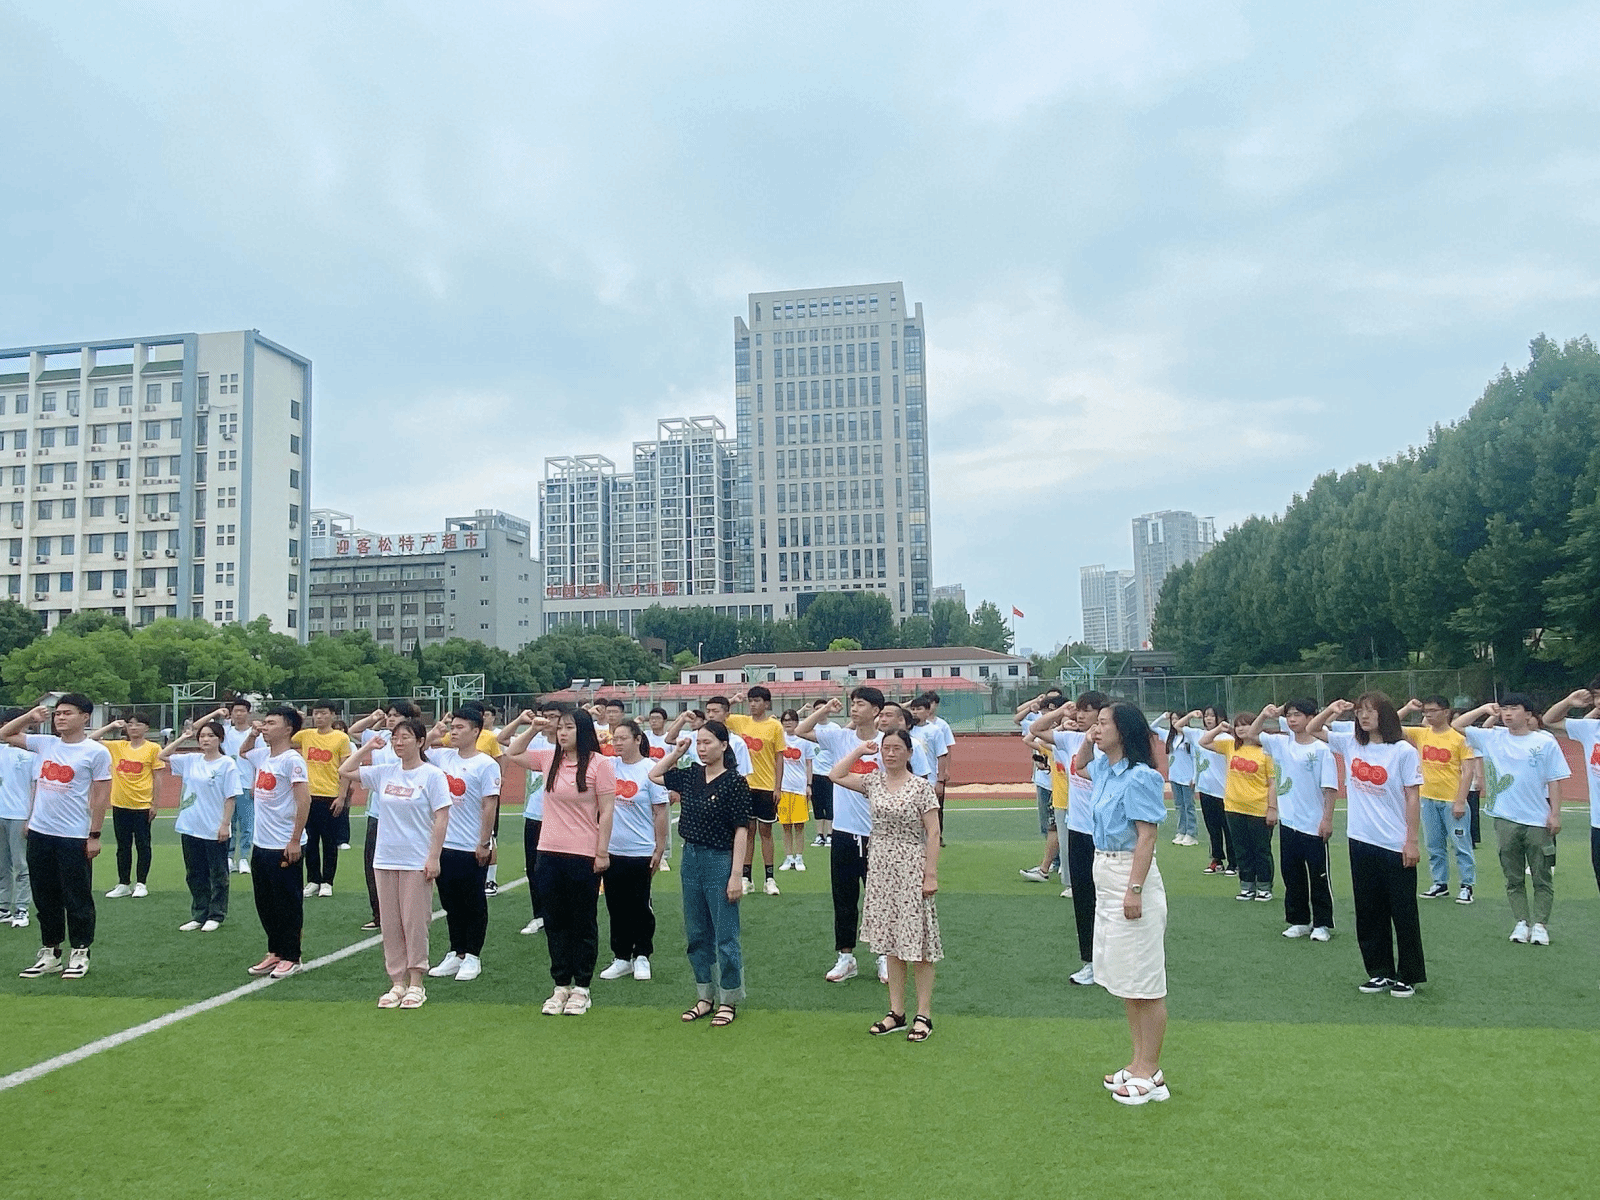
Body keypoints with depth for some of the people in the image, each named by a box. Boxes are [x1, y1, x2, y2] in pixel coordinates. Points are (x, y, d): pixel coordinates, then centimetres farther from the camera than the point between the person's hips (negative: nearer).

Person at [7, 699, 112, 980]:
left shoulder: (97, 752, -8)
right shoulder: (45, 743, 7)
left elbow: (101, 796, -8)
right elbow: (5, 734, 20)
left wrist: (95, 835, -10)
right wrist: (30, 716, 4)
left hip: (74, 838, -6)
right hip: (39, 834, 6)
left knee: (77, 898, 3)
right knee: (44, 897, 14)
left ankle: (80, 954, 15)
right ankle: (49, 954, 25)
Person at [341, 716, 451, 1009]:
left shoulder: (432, 775, -7)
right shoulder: (384, 773, 7)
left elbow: (441, 818, -8)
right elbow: (344, 771, 16)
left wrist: (433, 857, -13)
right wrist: (367, 748, 6)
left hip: (417, 861, -5)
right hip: (385, 859, 5)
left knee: (414, 922, 1)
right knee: (390, 923, 9)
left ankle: (416, 985, 12)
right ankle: (397, 982, 19)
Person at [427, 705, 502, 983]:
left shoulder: (486, 765, -11)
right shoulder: (442, 757, 5)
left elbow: (490, 806, -13)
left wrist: (484, 843, -14)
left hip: (472, 848, -6)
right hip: (444, 844, 6)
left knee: (474, 904, 6)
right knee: (451, 903, 15)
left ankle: (472, 957, 17)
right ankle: (456, 954, 27)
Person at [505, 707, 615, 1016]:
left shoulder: (599, 763, -8)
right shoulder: (549, 759, 7)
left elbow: (606, 812, -8)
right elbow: (511, 755, 17)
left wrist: (602, 852, -11)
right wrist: (533, 728, 5)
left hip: (584, 856, -5)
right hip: (549, 853, 5)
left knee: (583, 923, 7)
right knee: (555, 923, 11)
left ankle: (581, 988, 17)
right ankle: (561, 986, 22)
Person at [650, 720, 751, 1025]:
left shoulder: (734, 782, -12)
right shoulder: (691, 775, 6)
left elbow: (741, 830, -12)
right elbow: (654, 775, 21)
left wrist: (736, 875, -16)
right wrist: (677, 752, 7)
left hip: (720, 862, -6)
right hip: (690, 859, 6)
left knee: (725, 937, 2)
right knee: (696, 935, 14)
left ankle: (728, 1001, 15)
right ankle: (705, 997, 26)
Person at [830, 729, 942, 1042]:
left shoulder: (921, 787, -8)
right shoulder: (873, 783, 6)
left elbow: (933, 834, -9)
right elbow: (836, 775, 9)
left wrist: (931, 874, -14)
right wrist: (860, 749, 6)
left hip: (911, 869, -5)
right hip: (881, 869, 5)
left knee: (918, 943, 0)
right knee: (891, 944, 11)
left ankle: (923, 1015, 9)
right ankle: (896, 1013, 20)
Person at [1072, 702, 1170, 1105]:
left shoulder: (1138, 777, -17)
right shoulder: (1104, 769, 8)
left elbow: (1147, 837, -20)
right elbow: (1077, 765, 31)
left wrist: (1135, 890, -24)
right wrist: (1089, 738, 14)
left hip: (1130, 878, -10)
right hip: (1105, 878, 10)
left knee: (1145, 983, 2)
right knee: (1125, 981, 17)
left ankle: (1151, 1074, 12)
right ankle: (1139, 1063, 28)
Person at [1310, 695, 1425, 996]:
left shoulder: (1404, 751, -8)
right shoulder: (1351, 744, 5)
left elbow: (1412, 798, -7)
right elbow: (1311, 730, 14)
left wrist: (1412, 841, -9)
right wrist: (1332, 710, -3)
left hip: (1396, 846, -5)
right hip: (1361, 842, 5)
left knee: (1403, 913, 4)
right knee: (1369, 912, 12)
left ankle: (1408, 976, 17)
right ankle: (1380, 972, 24)